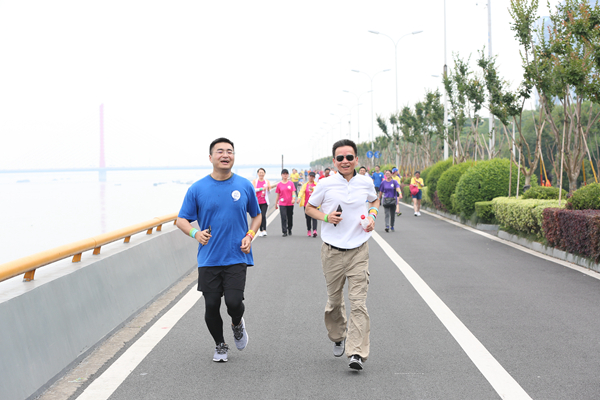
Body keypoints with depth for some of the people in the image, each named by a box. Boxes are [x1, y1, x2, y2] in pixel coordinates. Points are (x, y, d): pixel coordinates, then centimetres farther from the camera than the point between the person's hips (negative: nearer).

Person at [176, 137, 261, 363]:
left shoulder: (244, 186, 3)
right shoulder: (197, 189, 0)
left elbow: (257, 215, 16)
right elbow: (181, 220, 3)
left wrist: (250, 236, -2)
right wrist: (195, 233, -18)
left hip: (237, 257, -1)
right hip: (208, 258, 1)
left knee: (233, 301, -14)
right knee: (211, 305, 2)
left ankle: (237, 325, 22)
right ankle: (220, 345, 28)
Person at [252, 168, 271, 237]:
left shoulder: (267, 182, 6)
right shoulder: (254, 181, 5)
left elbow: (269, 192, 4)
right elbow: (253, 189, -8)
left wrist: (268, 188, -19)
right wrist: (262, 188, -18)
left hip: (264, 202, -1)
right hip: (257, 202, 1)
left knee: (263, 216, -15)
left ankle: (264, 230, -17)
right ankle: (261, 231, 15)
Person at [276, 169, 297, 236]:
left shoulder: (291, 183, 2)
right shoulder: (279, 184, 1)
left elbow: (293, 192, -1)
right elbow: (278, 195, 8)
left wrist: (294, 198, -20)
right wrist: (276, 203, 12)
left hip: (290, 203, 1)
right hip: (282, 204, -1)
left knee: (290, 217, 10)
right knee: (283, 218, -9)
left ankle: (289, 230, 29)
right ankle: (284, 232, -7)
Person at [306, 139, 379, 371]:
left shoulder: (366, 183, 2)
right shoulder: (326, 185, -3)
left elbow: (374, 201, 23)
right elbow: (309, 208, 10)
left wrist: (373, 216, 3)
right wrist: (326, 217, -9)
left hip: (359, 250, 0)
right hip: (332, 251, 0)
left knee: (358, 302, -10)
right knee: (334, 300, 12)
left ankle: (357, 353, -11)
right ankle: (338, 337, 39)